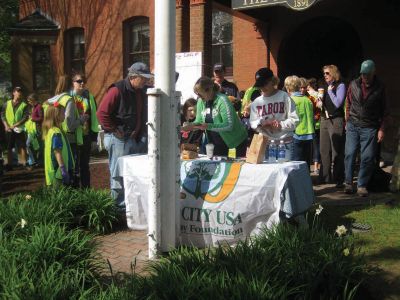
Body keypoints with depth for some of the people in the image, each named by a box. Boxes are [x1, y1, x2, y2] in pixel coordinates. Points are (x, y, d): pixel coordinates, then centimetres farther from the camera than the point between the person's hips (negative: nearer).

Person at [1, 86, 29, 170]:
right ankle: (9, 165, 13)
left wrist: (15, 125, -15)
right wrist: (6, 126, -7)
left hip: (19, 129, -2)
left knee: (22, 147, -4)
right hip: (9, 129, 2)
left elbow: (26, 117, -7)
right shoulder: (7, 104, 8)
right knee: (9, 147, 6)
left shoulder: (24, 105, 2)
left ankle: (24, 163, 1)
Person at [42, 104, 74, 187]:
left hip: (54, 170, 10)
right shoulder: (56, 132, -18)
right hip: (58, 171, -10)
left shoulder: (50, 130, 12)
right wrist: (63, 169, -22)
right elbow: (57, 152, -22)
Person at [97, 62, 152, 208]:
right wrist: (114, 130, -16)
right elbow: (102, 113, -20)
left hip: (134, 139, 9)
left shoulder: (140, 92, 11)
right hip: (118, 139, -8)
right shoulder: (117, 90, -15)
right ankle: (120, 206, 5)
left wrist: (139, 133, 13)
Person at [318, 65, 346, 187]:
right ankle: (325, 177, 18)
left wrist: (330, 90, -11)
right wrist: (319, 102, 4)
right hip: (324, 119, 7)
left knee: (337, 151, -4)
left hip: (336, 120, -7)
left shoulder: (340, 86, -6)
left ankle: (338, 179, 2)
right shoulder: (325, 86, 14)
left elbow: (338, 103, -15)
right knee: (324, 150, 9)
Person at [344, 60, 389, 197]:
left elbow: (383, 110, 4)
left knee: (368, 157, -1)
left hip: (369, 128, -1)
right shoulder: (354, 84, 4)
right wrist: (348, 122, 10)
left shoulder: (379, 88, -1)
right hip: (353, 126, 1)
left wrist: (381, 129, -1)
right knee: (350, 154, 0)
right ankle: (348, 182, 12)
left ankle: (362, 185, 9)